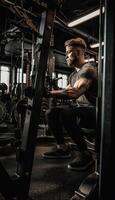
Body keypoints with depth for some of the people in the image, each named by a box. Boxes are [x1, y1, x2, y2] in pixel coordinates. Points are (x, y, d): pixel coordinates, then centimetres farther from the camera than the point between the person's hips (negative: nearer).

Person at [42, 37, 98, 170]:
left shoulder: (88, 69, -16)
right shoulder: (73, 74, 15)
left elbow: (74, 93, -32)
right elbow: (67, 93, 11)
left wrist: (48, 92, -34)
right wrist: (48, 92, -3)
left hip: (93, 112, -9)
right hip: (80, 109, 9)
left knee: (66, 113, -34)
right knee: (51, 113, 2)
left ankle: (85, 154, -17)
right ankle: (63, 148, 9)